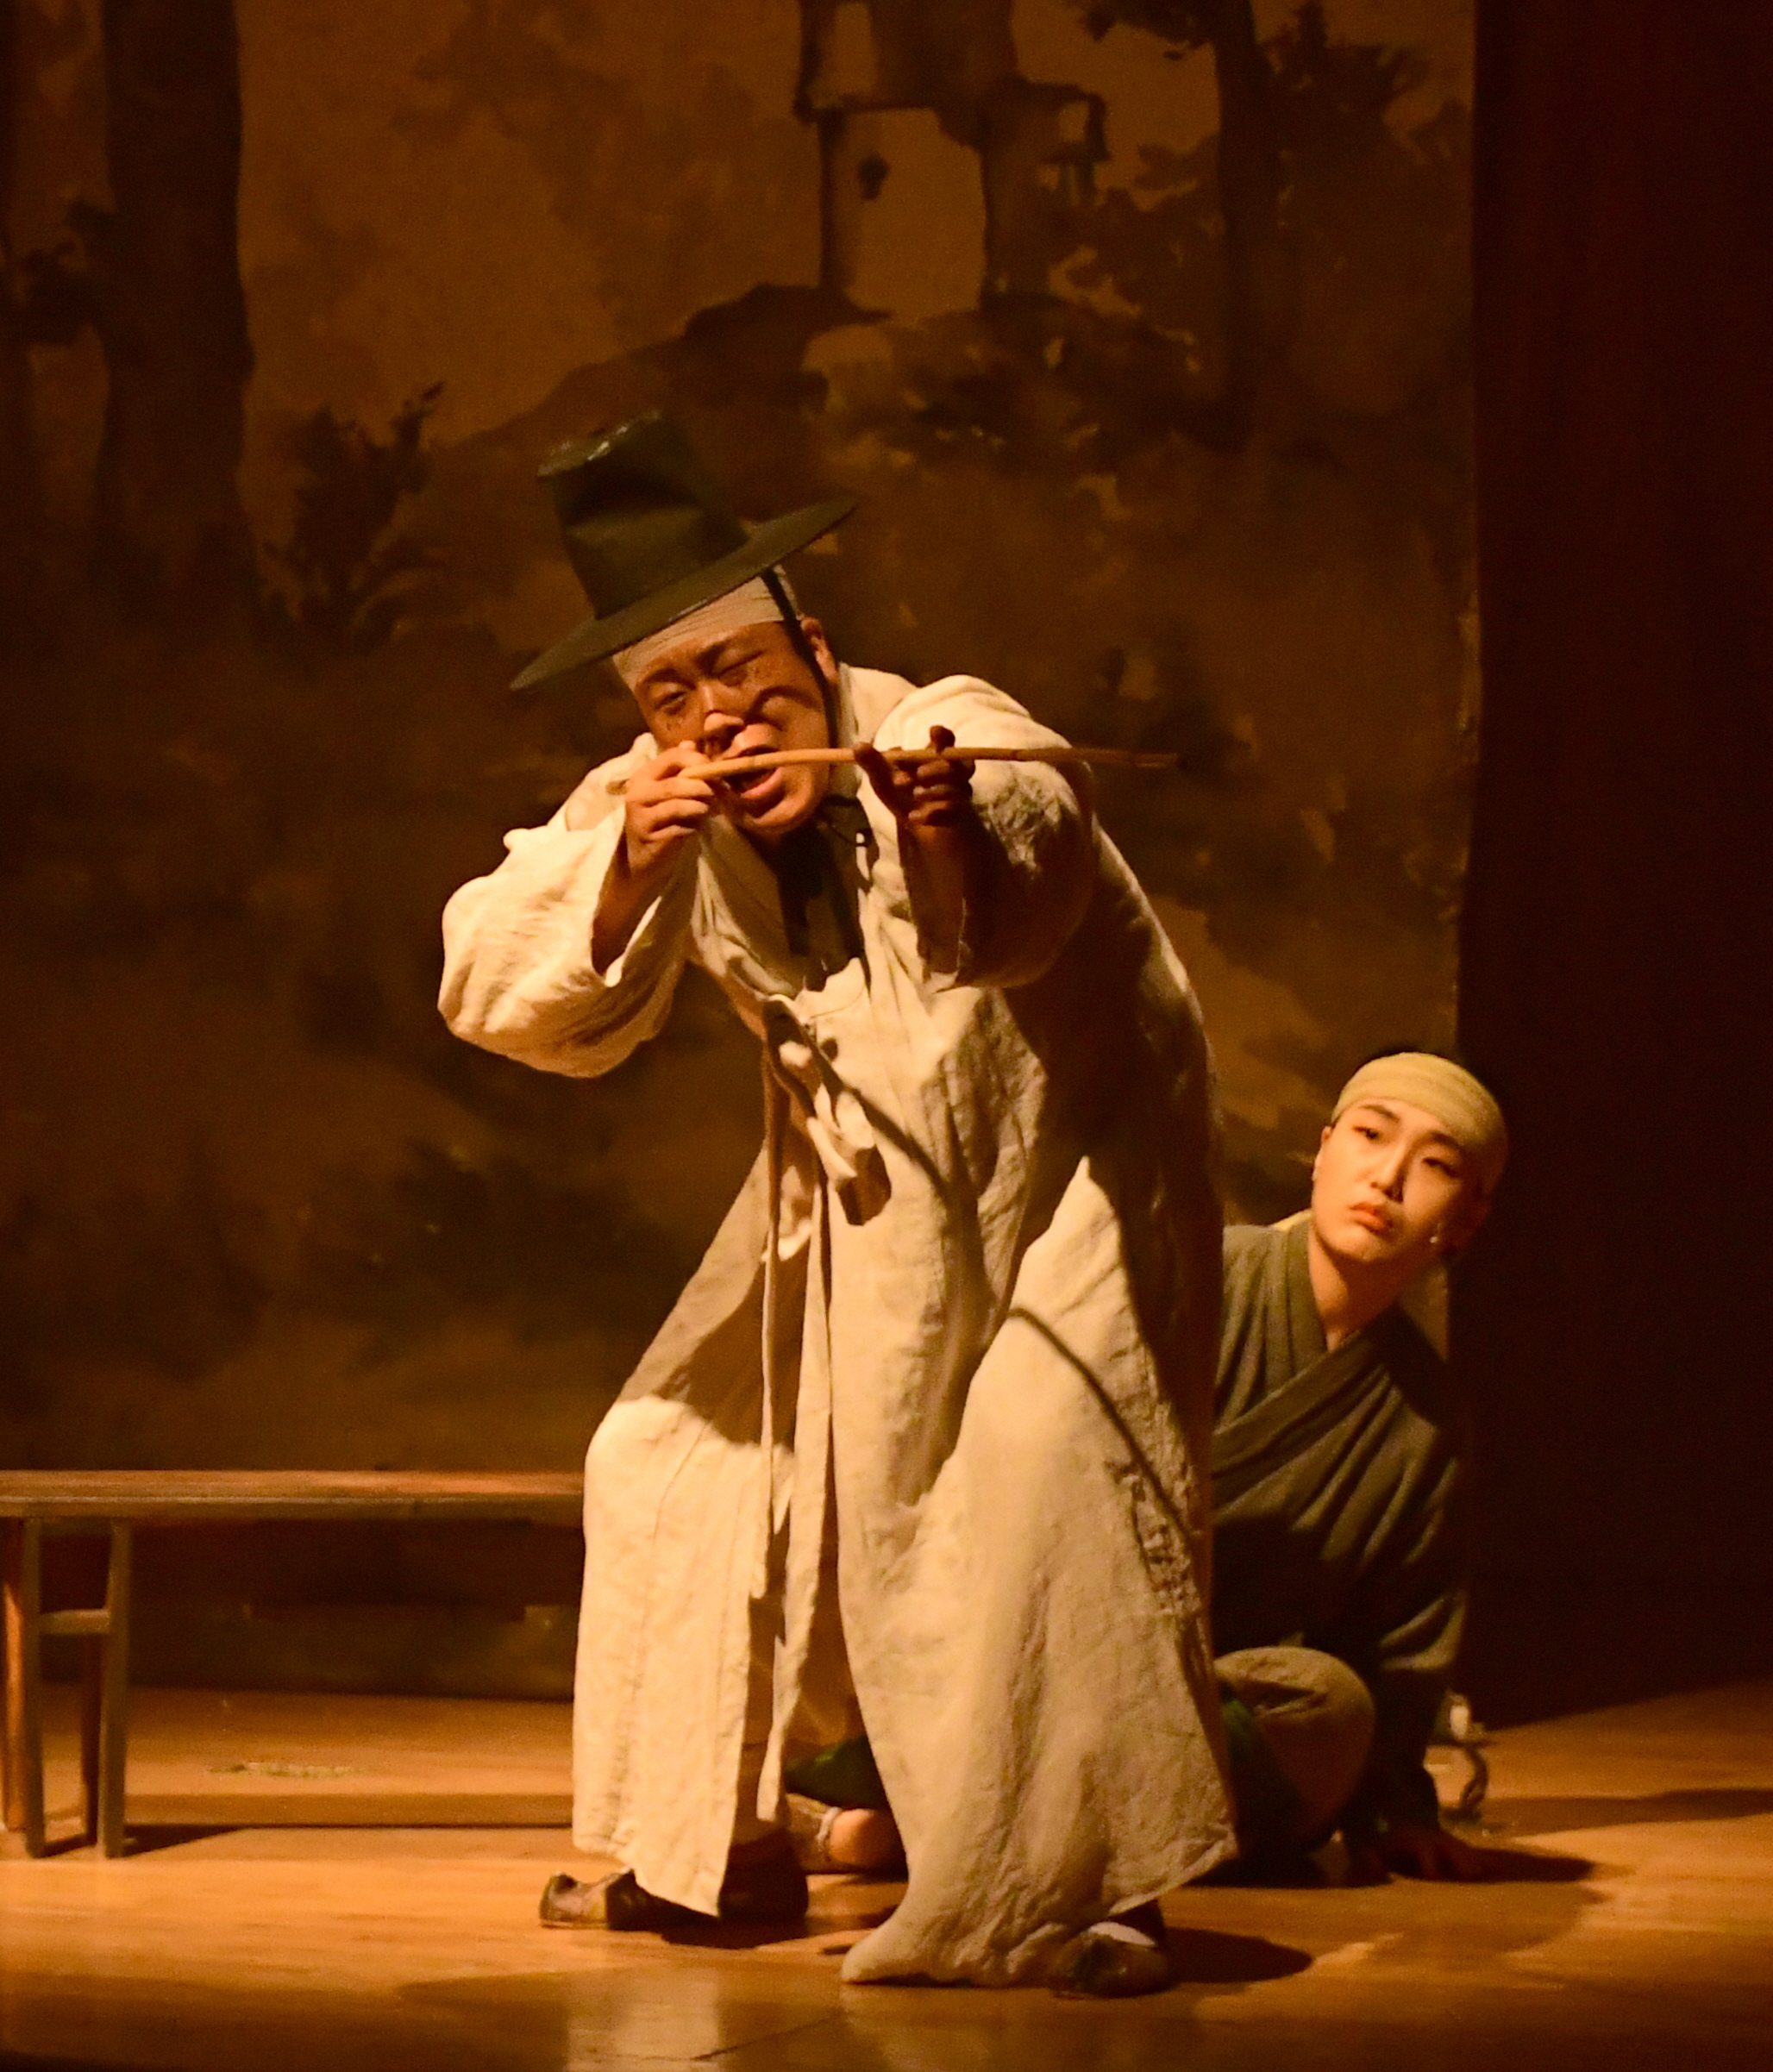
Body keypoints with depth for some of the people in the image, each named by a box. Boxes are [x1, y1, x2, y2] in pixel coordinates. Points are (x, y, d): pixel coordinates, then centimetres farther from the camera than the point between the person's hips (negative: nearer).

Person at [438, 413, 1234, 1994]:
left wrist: (961, 845, -73)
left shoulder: (954, 741, -28)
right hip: (858, 1175, 6)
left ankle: (1087, 1882, -15)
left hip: (1059, 1156, -6)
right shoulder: (652, 809, -11)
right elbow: (495, 996, -21)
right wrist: (626, 873, -38)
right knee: (684, 1449, 8)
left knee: (1052, 1459, -25)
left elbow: (1023, 910, -50)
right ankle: (708, 1846, 25)